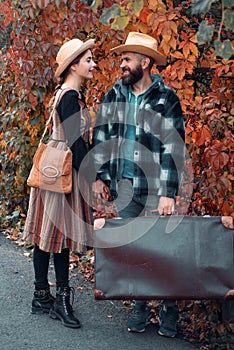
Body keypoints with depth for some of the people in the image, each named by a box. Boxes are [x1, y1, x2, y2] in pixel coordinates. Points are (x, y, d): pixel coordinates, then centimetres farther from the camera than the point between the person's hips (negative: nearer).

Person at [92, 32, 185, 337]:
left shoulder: (166, 99, -6)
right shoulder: (114, 96, 8)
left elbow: (174, 148, -9)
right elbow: (101, 136, 14)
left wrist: (169, 193, -14)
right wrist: (101, 175, 7)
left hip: (155, 188, -4)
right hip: (124, 187, 4)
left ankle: (170, 309, 17)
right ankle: (140, 306, 23)